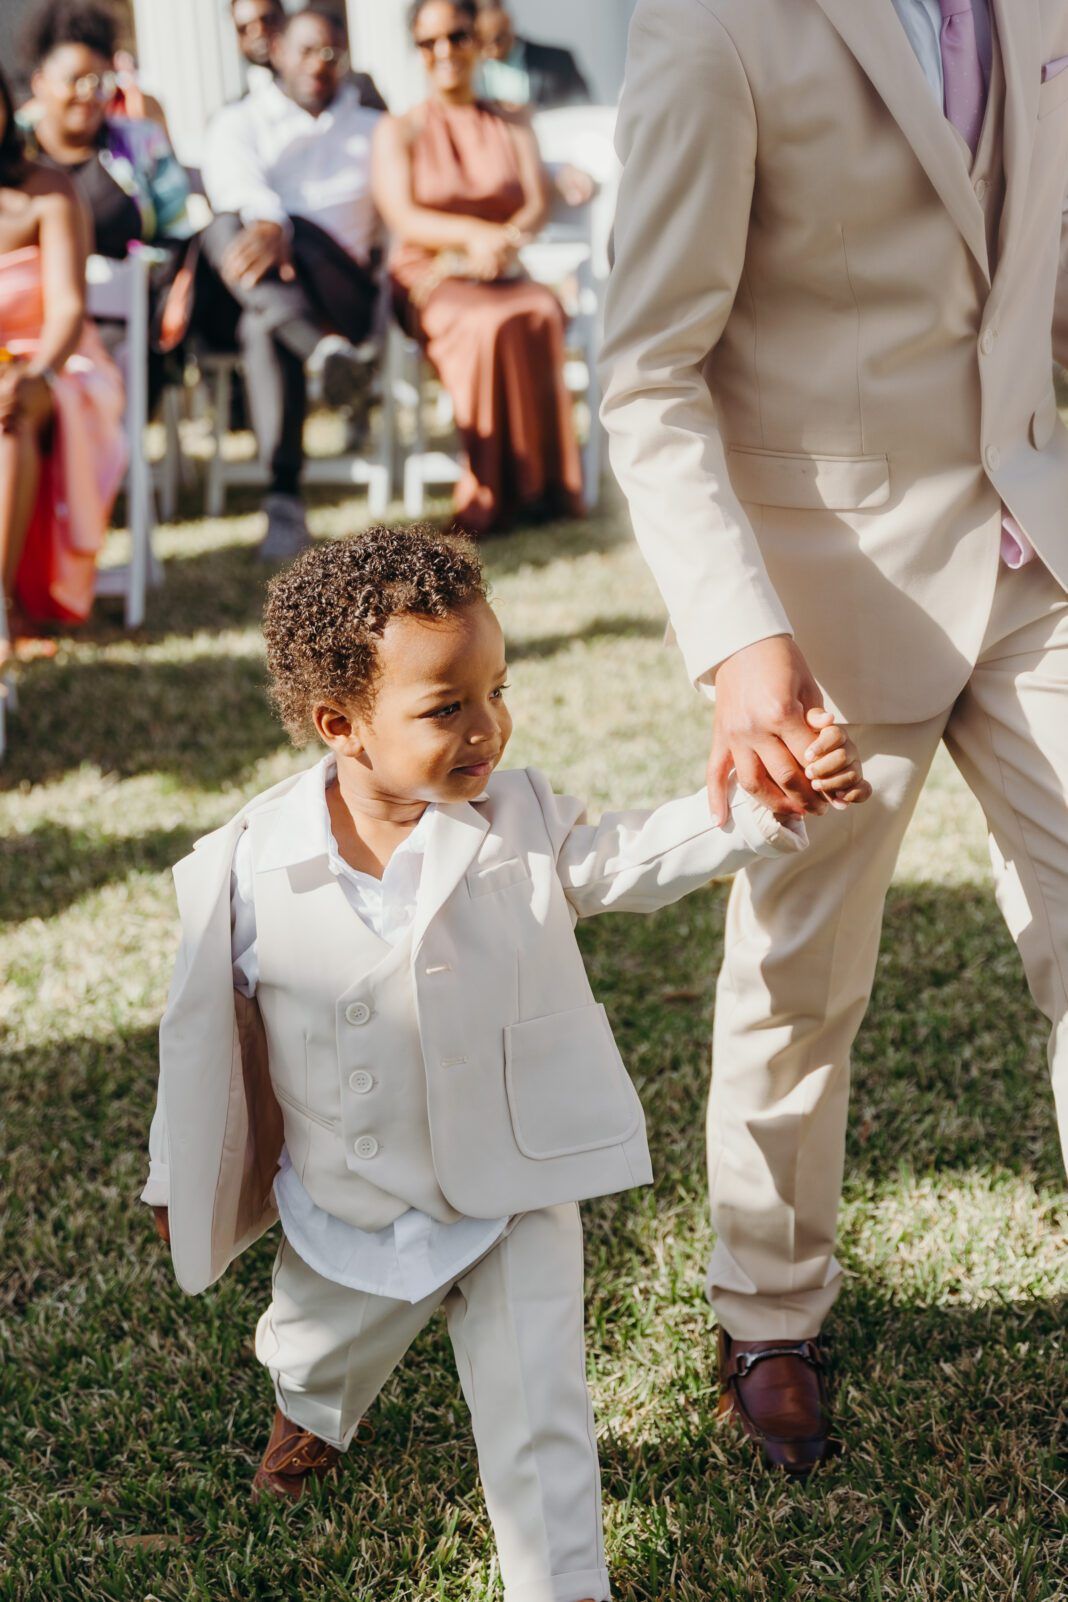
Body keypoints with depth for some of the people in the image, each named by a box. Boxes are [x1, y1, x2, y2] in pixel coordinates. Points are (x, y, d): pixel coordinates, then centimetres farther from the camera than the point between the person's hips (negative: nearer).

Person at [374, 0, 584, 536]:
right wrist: (474, 234, -25)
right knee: (490, 324, -36)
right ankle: (496, 495, -31)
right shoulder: (398, 131, 9)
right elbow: (402, 216, -7)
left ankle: (545, 486, -30)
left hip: (502, 276, 2)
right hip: (429, 282, -2)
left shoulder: (514, 129, 17)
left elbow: (539, 204, 1)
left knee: (542, 313, -33)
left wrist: (505, 240, -23)